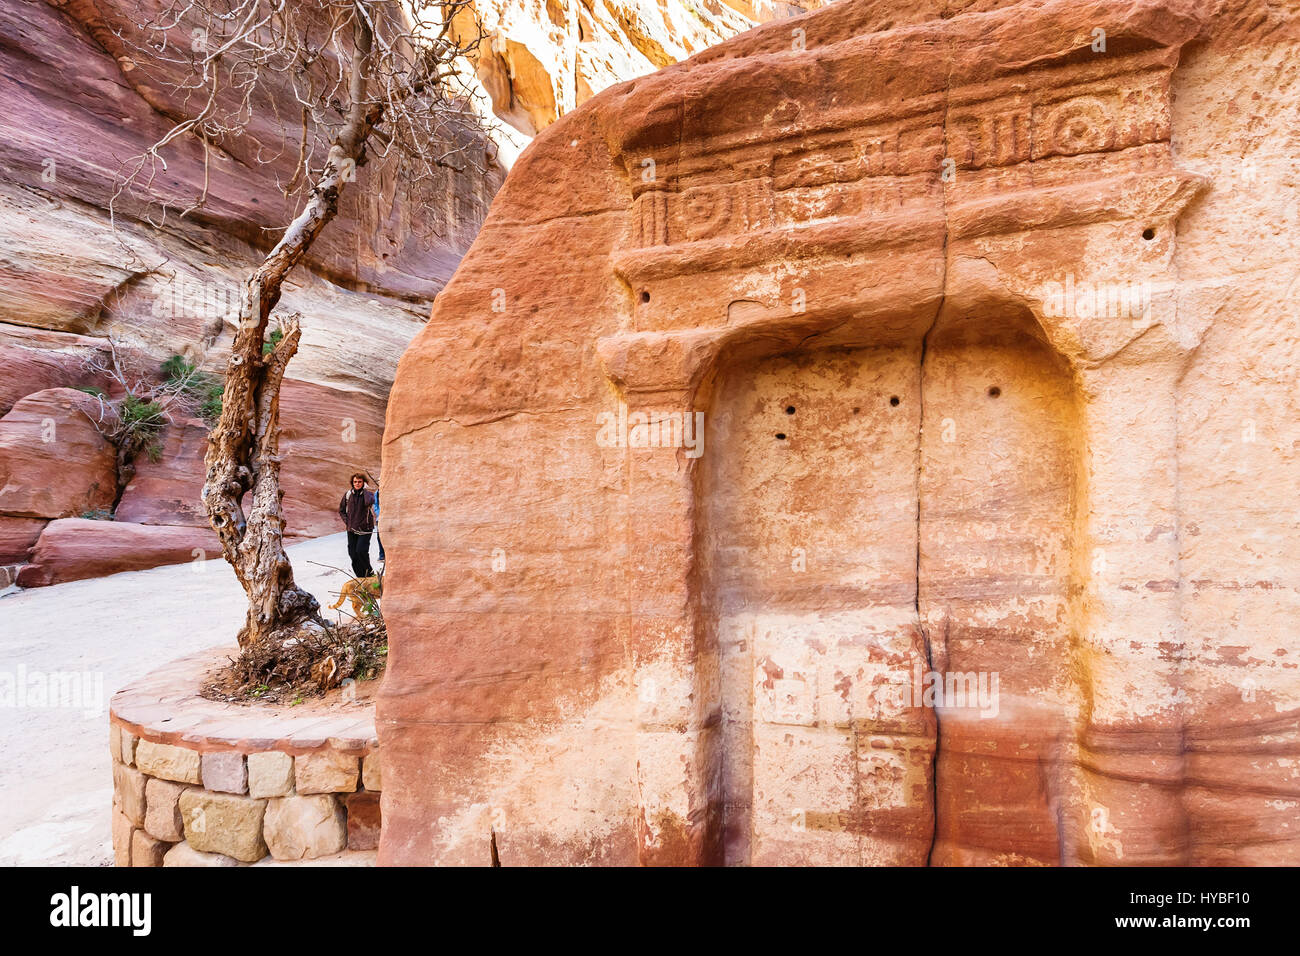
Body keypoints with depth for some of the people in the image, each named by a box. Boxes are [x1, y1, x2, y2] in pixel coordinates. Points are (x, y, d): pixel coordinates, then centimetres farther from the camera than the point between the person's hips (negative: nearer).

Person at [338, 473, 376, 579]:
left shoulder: (368, 494, -6)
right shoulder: (348, 494, 5)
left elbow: (369, 502, -32)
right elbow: (341, 510, 17)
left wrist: (365, 489, -19)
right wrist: (347, 521, 3)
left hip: (364, 529, -4)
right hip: (351, 529, 4)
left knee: (361, 551, -17)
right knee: (352, 553, 3)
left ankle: (369, 572, 5)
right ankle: (360, 576, 16)